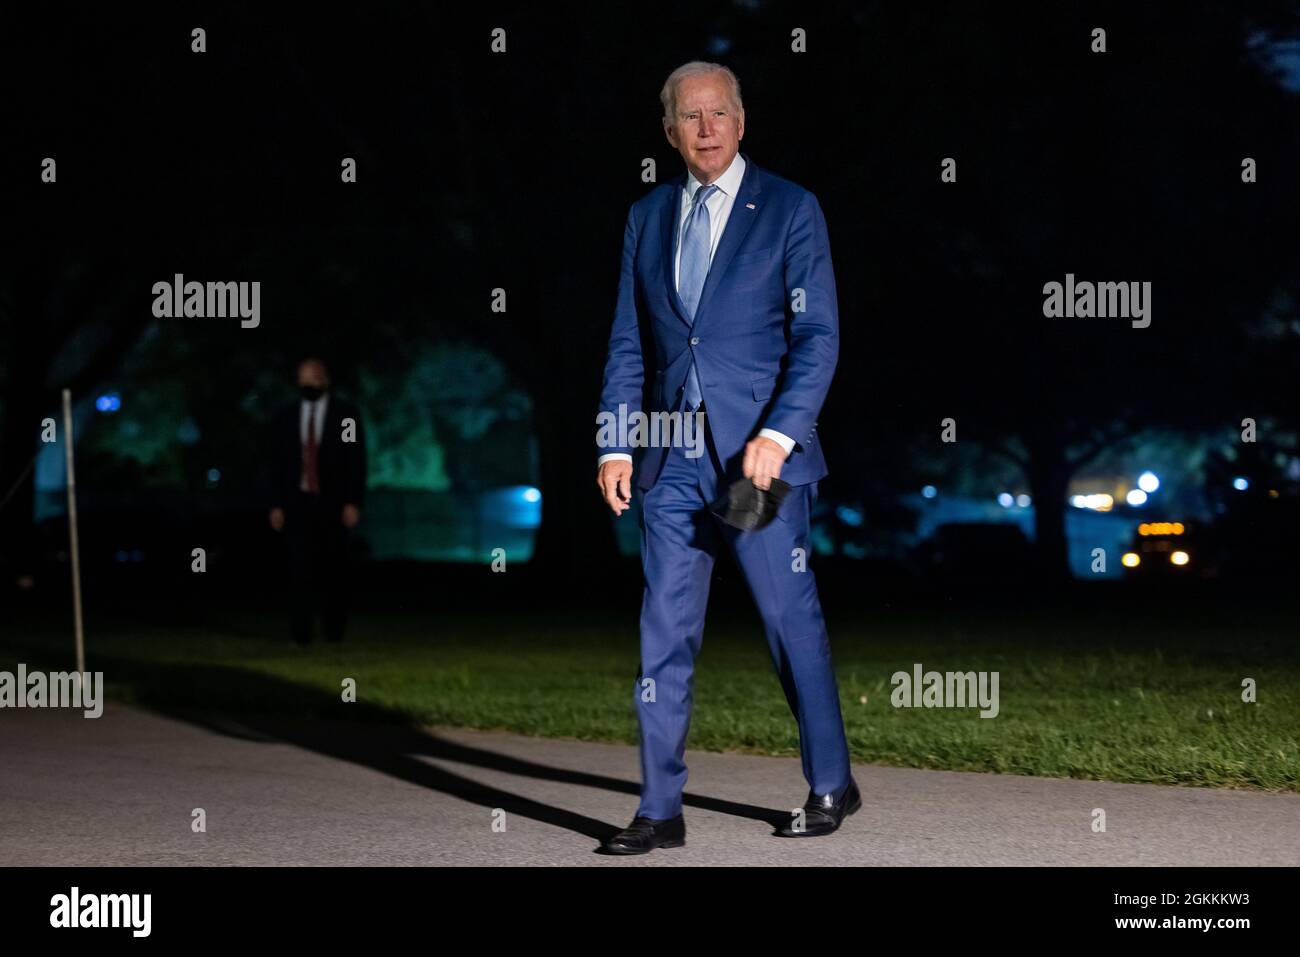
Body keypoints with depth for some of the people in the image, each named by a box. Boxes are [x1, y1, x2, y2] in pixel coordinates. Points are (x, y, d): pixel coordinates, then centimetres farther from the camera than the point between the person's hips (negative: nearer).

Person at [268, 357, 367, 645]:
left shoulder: (346, 416, 1)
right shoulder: (286, 418, 8)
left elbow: (357, 462, -2)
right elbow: (277, 465, 8)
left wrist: (353, 503, -9)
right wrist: (276, 505, 2)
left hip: (333, 504, -1)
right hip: (298, 503, 1)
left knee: (333, 570, 4)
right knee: (300, 568, -8)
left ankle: (333, 630, 15)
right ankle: (301, 633, -9)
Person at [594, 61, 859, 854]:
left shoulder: (790, 210, -1)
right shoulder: (647, 218, 12)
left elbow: (818, 336, -6)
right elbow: (628, 344, 13)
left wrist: (778, 434, -16)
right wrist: (616, 445, 3)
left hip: (761, 455, -4)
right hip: (673, 460, 4)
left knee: (792, 620, 3)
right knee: (664, 632, 2)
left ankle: (832, 786, 19)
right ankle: (661, 810, 6)